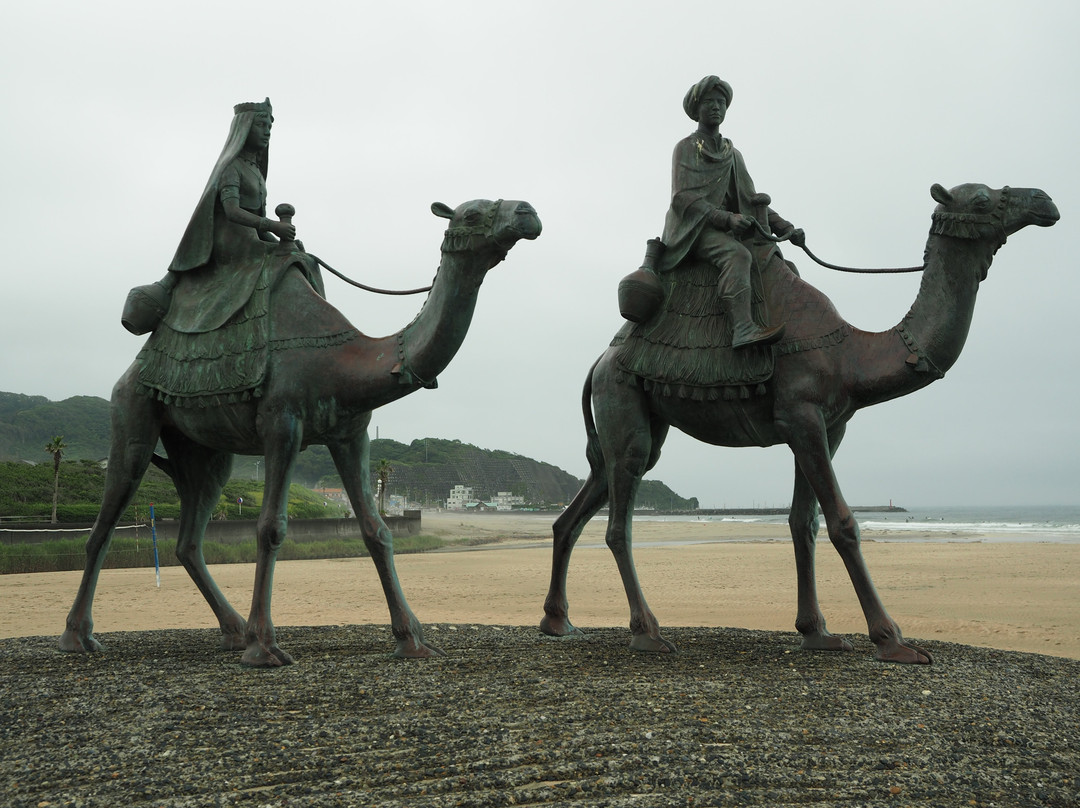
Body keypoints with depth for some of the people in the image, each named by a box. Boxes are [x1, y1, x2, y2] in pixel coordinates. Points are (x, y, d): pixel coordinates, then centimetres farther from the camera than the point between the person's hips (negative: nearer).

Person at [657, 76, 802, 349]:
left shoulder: (732, 153, 25)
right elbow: (683, 198, -9)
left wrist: (785, 227, 4)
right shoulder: (686, 148, 6)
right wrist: (727, 218, -23)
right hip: (693, 228, -8)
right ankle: (744, 328, -53)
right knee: (737, 255, -36)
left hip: (727, 228, 8)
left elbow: (751, 200, 21)